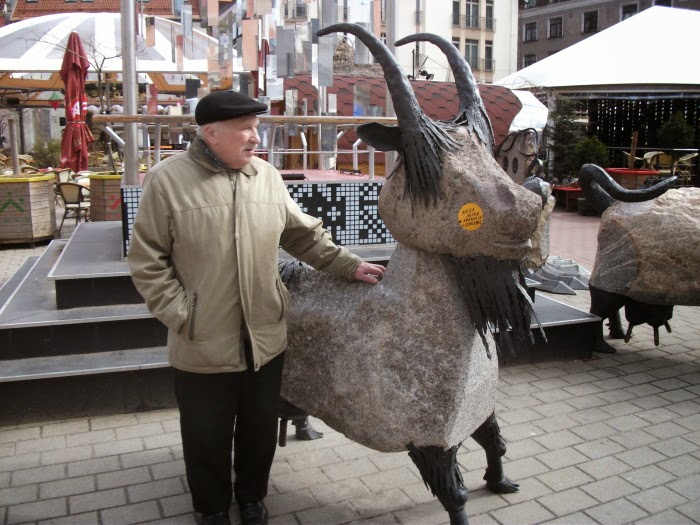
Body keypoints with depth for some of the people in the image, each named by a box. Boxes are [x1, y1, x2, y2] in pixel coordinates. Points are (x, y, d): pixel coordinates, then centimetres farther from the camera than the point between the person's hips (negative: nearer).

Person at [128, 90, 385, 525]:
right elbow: (147, 260, -7)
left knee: (260, 428, 19)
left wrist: (349, 265, 3)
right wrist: (181, 315, -12)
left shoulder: (268, 177, 2)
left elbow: (306, 235, 10)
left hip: (266, 338, 4)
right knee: (208, 435, 14)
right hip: (204, 344, -3)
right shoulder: (169, 180, -9)